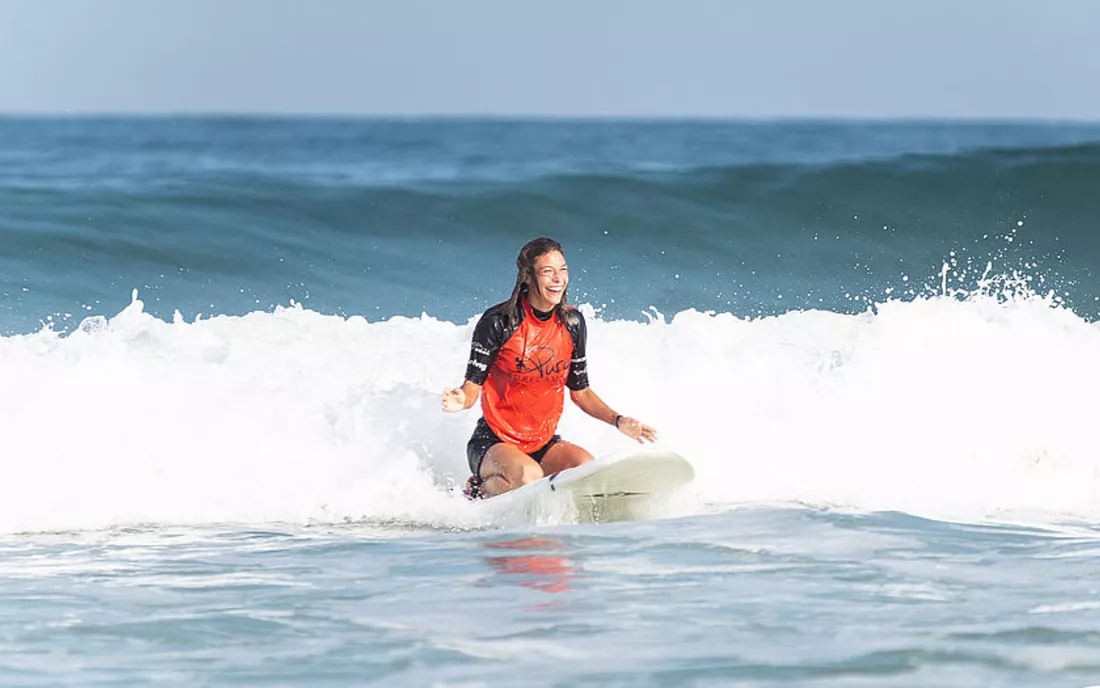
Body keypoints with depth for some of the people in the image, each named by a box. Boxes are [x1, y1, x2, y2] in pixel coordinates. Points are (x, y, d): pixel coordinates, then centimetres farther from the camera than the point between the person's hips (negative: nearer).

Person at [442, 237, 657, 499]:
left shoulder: (572, 323, 3)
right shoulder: (499, 321, -13)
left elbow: (580, 391, 13)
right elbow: (473, 385, -12)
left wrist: (618, 421, 0)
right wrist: (460, 399, -35)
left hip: (544, 444, 5)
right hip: (493, 444, -5)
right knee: (528, 475, -36)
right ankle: (477, 492, -4)